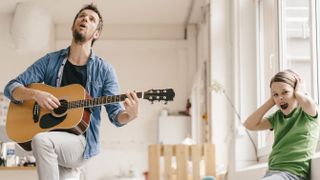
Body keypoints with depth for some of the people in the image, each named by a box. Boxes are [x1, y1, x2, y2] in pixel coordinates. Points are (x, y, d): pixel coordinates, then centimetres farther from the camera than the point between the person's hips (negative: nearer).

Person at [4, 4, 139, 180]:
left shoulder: (104, 70, 0)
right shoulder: (50, 61, 4)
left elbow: (115, 114, -3)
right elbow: (11, 87, 3)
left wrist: (130, 115, -27)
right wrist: (35, 94, -18)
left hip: (82, 141, -3)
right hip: (49, 137, 3)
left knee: (41, 140, -30)